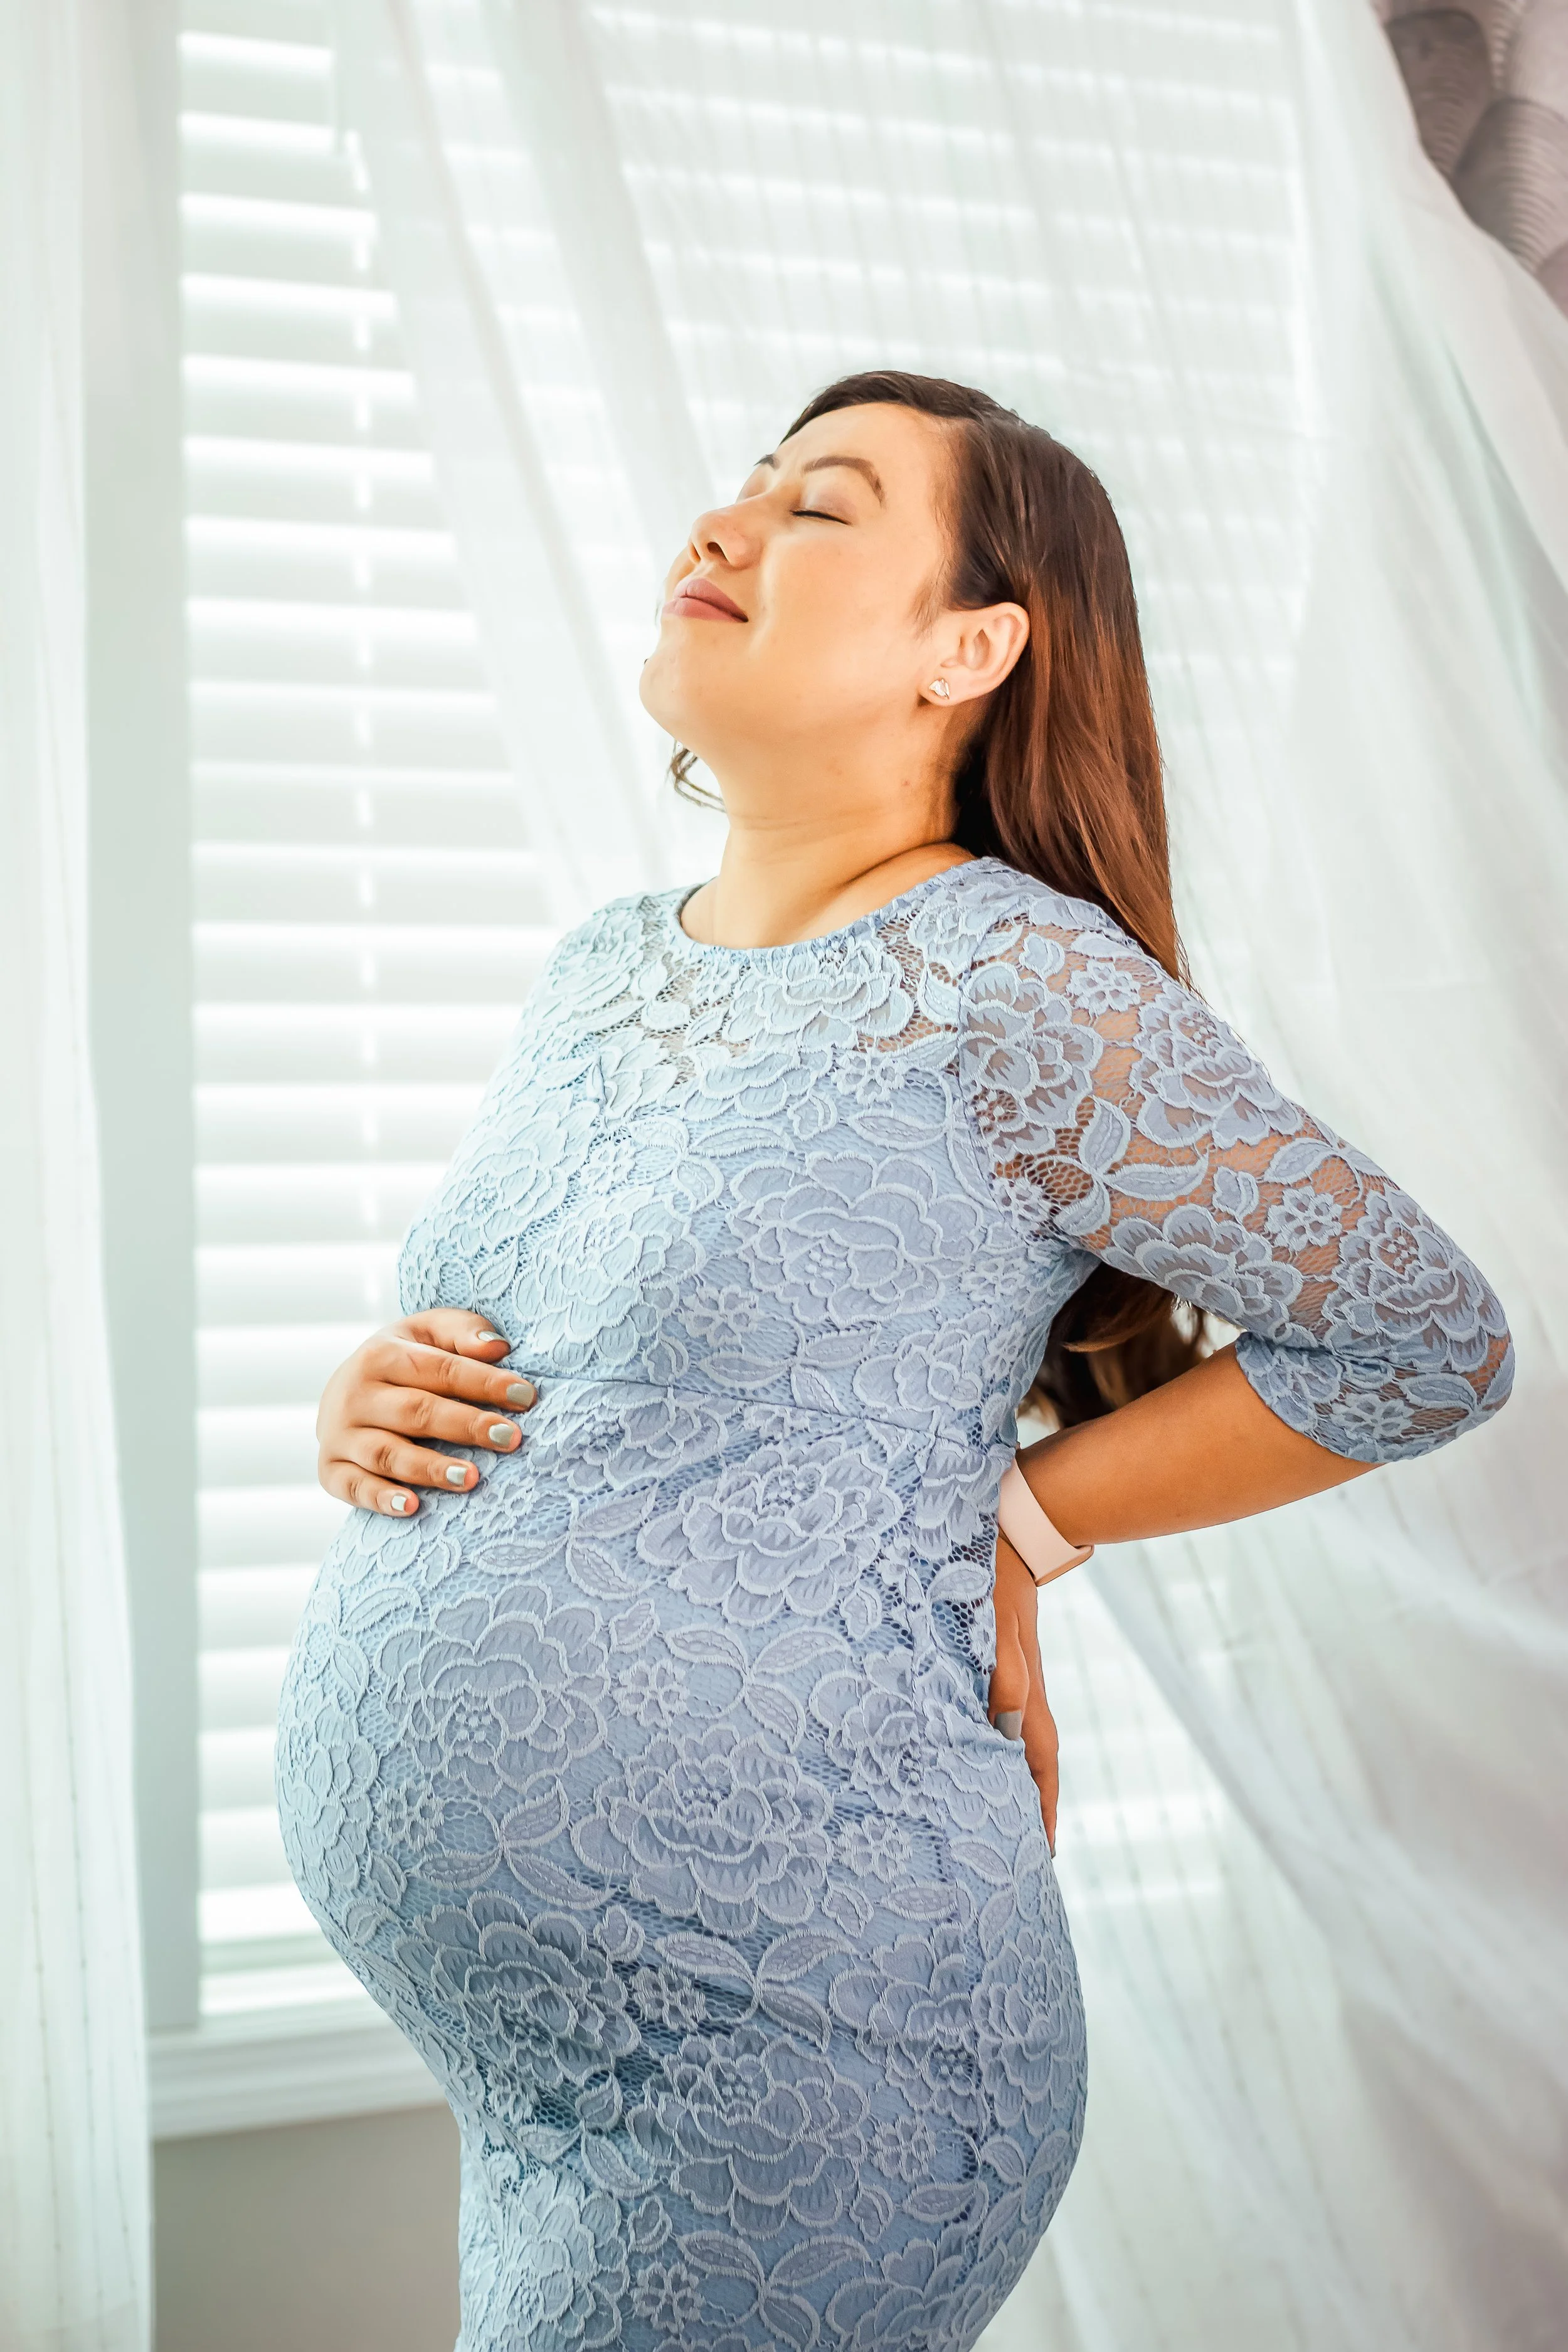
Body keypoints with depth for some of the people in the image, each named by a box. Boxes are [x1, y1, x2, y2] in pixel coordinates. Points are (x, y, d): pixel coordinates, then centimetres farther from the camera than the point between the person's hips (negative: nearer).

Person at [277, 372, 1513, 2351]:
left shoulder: (1014, 984, -14)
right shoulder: (598, 972, 8)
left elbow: (1424, 1339, -7)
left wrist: (1018, 1514, -8)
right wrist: (372, 1400, -1)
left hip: (791, 2059, -7)